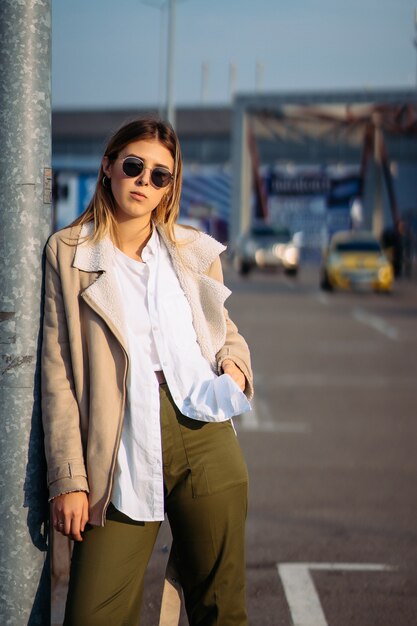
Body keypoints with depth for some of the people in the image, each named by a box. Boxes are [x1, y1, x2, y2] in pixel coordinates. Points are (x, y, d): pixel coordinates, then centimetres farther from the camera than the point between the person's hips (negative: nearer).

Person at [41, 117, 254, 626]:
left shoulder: (196, 250, 13)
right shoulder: (67, 251, 5)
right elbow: (57, 373, 1)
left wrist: (234, 363, 2)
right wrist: (68, 478, -5)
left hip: (205, 441, 2)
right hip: (122, 457, -2)